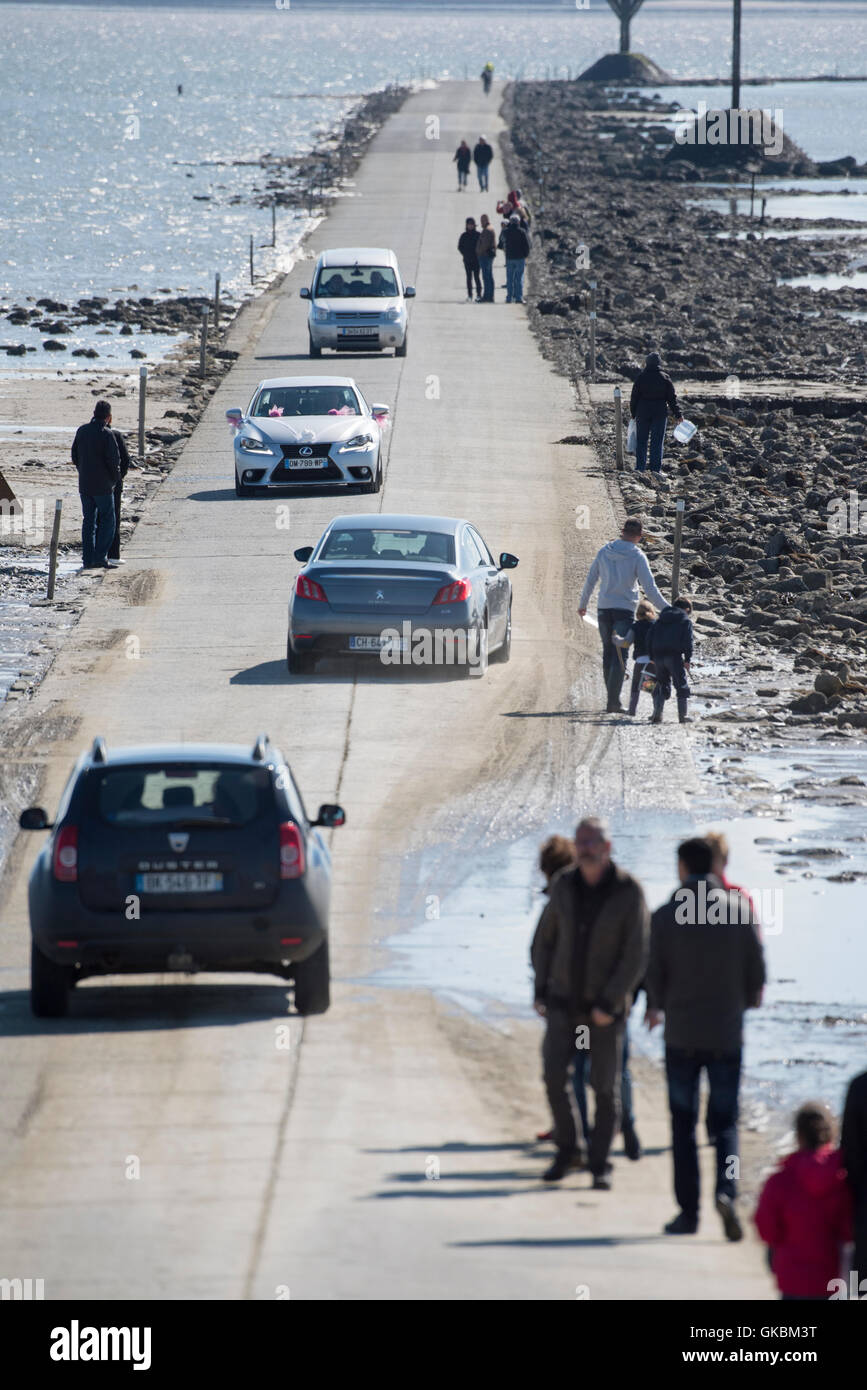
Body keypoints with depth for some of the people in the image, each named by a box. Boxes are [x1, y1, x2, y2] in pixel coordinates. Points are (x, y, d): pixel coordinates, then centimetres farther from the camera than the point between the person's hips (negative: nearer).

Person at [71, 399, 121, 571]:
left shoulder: (81, 431, 5)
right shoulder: (106, 434, -14)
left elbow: (75, 457, 11)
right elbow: (114, 460, -15)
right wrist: (115, 479, 1)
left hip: (84, 485, 6)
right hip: (103, 485, -6)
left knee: (88, 521, 11)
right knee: (108, 521, 3)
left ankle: (87, 559, 8)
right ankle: (100, 556, -6)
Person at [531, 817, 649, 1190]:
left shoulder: (629, 893, -13)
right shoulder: (564, 885, -2)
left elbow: (636, 956, -14)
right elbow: (545, 940, 10)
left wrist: (609, 1004, -19)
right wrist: (540, 991, 2)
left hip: (606, 1006, -3)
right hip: (564, 1001, 3)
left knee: (605, 1086, 0)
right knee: (554, 1075, -8)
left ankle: (599, 1165, 10)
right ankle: (566, 1149, 11)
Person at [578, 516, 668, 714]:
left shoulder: (604, 552, 4)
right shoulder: (637, 556, -9)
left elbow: (590, 580, 13)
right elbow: (649, 587, -12)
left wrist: (582, 605, 27)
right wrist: (666, 609, -5)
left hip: (604, 609, 4)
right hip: (625, 609, -4)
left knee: (608, 653, 13)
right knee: (620, 656, -3)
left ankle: (614, 701, 17)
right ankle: (612, 703, -11)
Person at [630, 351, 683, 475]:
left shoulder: (641, 377, -3)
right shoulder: (665, 378, -3)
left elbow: (634, 397, 0)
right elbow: (672, 398, 0)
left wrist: (633, 413, 10)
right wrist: (678, 414, 5)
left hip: (643, 413, 0)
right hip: (660, 413, 0)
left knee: (641, 441, 7)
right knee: (657, 441, 3)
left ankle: (640, 467, 4)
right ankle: (655, 468, 1)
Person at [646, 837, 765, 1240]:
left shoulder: (666, 916, -7)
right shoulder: (739, 909, -4)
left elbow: (654, 974, -4)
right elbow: (756, 969, 0)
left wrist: (656, 1006, 18)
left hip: (681, 1035, -1)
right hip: (727, 1032, 1)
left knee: (683, 1123, 10)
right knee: (725, 1122, 8)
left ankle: (688, 1210, 8)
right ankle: (726, 1190, -17)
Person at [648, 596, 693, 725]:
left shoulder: (660, 620, 20)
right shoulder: (685, 621, 5)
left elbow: (649, 637, 15)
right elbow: (688, 641, -6)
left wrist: (652, 657, 18)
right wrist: (687, 659, -4)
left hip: (658, 655, 5)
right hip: (674, 656, -5)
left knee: (661, 684, 14)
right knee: (681, 685, 6)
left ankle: (657, 713, -2)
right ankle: (683, 715, 2)